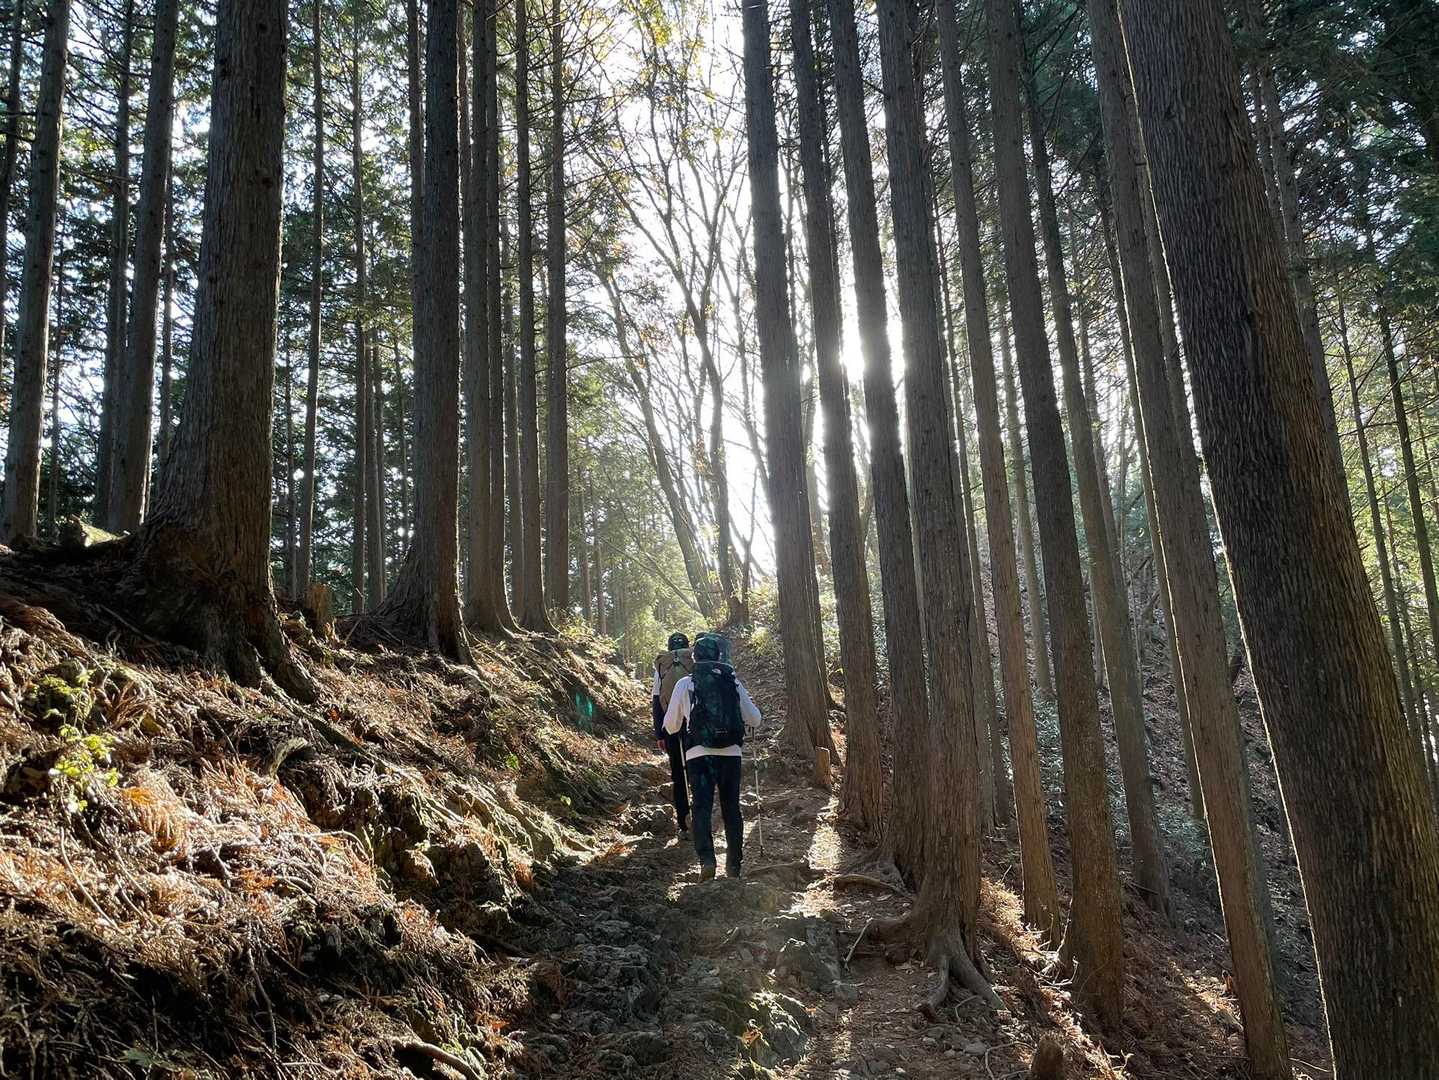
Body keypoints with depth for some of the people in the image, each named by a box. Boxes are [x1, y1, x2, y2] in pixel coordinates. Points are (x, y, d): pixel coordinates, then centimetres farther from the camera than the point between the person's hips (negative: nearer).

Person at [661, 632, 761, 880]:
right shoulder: (733, 682, 5)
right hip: (731, 753, 2)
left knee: (702, 807, -1)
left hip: (699, 754, -2)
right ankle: (734, 864, 20)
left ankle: (706, 859, -19)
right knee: (731, 808, 14)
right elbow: (754, 719, 9)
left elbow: (670, 726, 9)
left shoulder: (684, 684, 2)